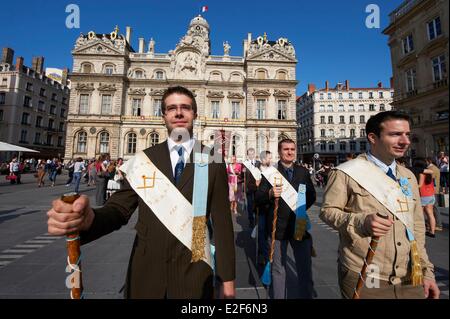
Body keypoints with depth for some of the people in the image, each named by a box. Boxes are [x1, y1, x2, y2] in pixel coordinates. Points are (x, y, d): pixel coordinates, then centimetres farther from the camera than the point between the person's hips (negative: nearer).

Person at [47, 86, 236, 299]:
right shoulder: (144, 159, -1)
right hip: (146, 272, 2)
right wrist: (88, 218, -27)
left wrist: (227, 277, -1)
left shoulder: (213, 162, -7)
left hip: (193, 273, -1)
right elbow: (119, 209, -5)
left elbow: (222, 221, -5)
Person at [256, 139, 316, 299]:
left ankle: (306, 296, 37)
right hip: (278, 227, -2)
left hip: (300, 225, 3)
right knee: (278, 269, 14)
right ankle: (278, 296, 35)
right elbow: (258, 199, -10)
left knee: (305, 269, 15)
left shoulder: (303, 172, 6)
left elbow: (312, 195, 13)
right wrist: (270, 194, -29)